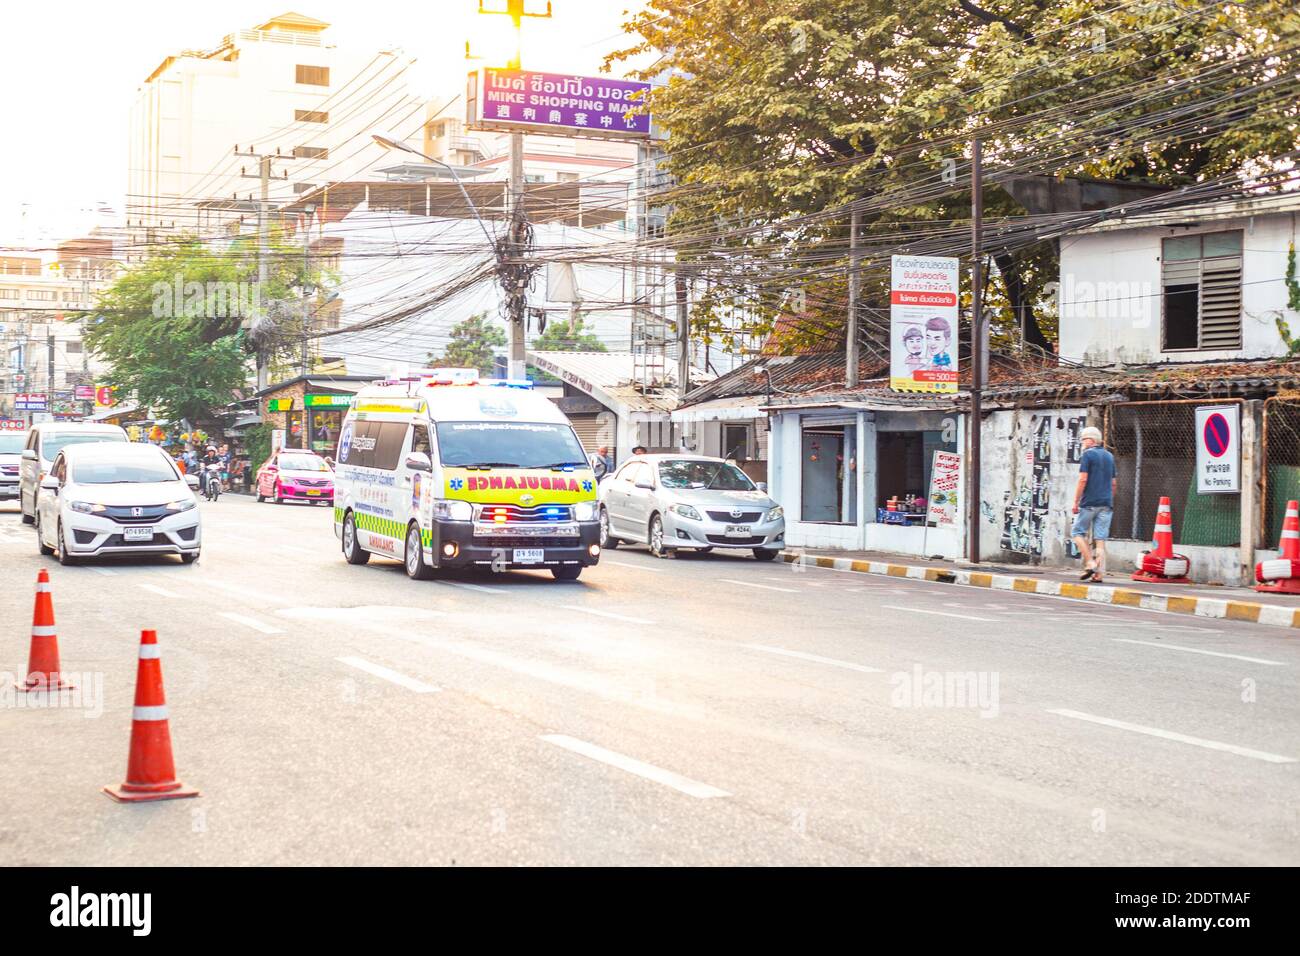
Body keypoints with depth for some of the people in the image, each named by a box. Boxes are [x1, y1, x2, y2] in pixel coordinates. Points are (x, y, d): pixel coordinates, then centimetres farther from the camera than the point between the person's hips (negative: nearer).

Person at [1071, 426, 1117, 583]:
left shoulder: (1087, 455, -5)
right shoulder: (1109, 457, 16)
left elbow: (1083, 479, -12)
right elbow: (1114, 483, 19)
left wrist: (1076, 502, -9)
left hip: (1089, 503, -6)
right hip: (1106, 504, 6)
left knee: (1078, 532, 6)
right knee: (1100, 539, 3)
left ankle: (1090, 563, -8)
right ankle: (1099, 573, -3)